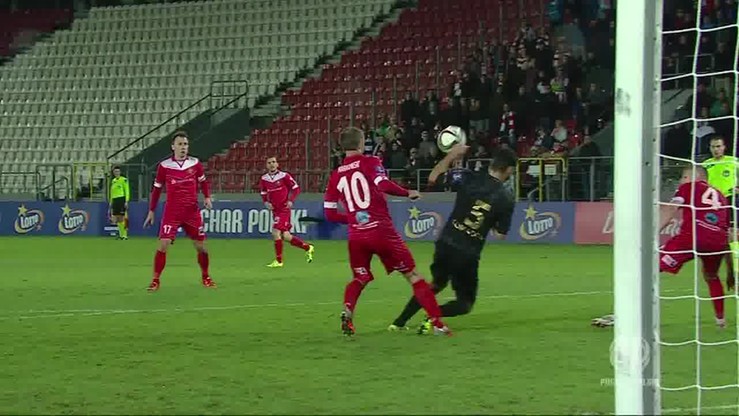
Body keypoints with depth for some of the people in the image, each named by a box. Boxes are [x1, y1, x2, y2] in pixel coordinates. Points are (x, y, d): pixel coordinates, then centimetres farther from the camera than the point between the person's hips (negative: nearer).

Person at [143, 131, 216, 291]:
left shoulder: (195, 164, 1)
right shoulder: (164, 166, -3)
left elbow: (204, 181, 16)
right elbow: (157, 189, 7)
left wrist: (207, 197, -1)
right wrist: (151, 211, 8)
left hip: (192, 211, 2)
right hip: (172, 212, -2)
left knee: (201, 246, 5)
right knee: (163, 245, -14)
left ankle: (205, 277, 26)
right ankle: (155, 280, -4)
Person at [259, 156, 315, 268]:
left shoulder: (284, 176, -9)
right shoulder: (264, 179, 5)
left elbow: (296, 188, -2)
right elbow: (263, 194, 17)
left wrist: (291, 200, -14)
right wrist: (266, 202, -2)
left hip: (284, 209, -6)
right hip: (275, 211, 6)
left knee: (276, 232, -17)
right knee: (286, 236, 7)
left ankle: (278, 261, -7)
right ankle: (308, 248, 27)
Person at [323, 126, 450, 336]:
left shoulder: (336, 175, 10)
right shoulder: (370, 163, -1)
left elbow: (329, 214, 11)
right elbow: (384, 185, -20)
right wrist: (408, 193, -5)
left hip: (356, 235, 4)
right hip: (382, 230, -4)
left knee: (359, 279, 23)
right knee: (412, 275, 6)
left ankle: (347, 310, -7)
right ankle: (436, 322, 1)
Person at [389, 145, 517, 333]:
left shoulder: (469, 178, -6)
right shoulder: (506, 199, -8)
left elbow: (433, 177, 4)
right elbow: (500, 234, 1)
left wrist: (451, 155, 15)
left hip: (445, 245, 3)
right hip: (468, 255, -3)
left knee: (437, 283, 30)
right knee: (466, 303, 13)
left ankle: (400, 322, 27)